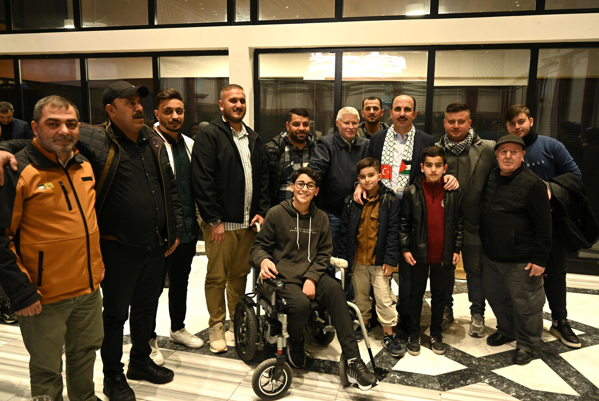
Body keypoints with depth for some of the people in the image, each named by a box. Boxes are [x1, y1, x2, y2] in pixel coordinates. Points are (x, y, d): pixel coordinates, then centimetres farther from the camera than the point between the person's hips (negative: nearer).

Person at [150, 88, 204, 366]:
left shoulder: (189, 144, 9)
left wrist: (198, 218, 12)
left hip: (188, 228, 7)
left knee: (181, 281, 21)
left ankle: (178, 328, 40)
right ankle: (148, 340, 27)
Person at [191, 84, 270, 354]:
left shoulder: (253, 138, 15)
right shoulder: (210, 136, -6)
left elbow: (263, 177, 16)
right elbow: (202, 181, -13)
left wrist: (262, 211, 5)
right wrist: (214, 220, -14)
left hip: (249, 222, 6)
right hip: (221, 223, -5)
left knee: (240, 275, 14)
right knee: (217, 277, 4)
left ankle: (237, 324, 28)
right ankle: (217, 328, 20)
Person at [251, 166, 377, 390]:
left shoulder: (320, 218, 9)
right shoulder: (277, 213, 0)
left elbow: (324, 253, 8)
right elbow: (259, 245, 4)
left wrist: (311, 278, -8)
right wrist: (263, 260, -20)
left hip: (312, 274, 3)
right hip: (283, 276, -2)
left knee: (335, 290, -29)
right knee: (301, 304, -32)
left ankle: (352, 360, -27)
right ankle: (295, 342, 5)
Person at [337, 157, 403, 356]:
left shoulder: (390, 200, -8)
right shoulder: (353, 201, 0)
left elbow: (393, 232, -9)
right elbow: (345, 231, 5)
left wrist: (390, 260, -12)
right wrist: (343, 258, 3)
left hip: (379, 261, -3)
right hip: (357, 260, 3)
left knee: (384, 299, 3)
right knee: (360, 295, 18)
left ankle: (389, 336, 18)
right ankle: (364, 324, 39)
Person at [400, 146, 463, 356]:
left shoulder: (454, 193, -1)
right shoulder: (412, 192, -6)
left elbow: (459, 223, 6)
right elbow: (404, 223, -2)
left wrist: (457, 249, 3)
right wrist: (405, 248, -6)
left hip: (443, 255, 2)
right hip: (419, 254, -1)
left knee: (439, 294, 14)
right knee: (416, 293, 10)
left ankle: (436, 334, 30)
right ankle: (414, 335, 24)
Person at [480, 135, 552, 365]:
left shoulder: (532, 184, -16)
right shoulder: (491, 178, 6)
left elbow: (543, 224, -15)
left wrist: (540, 259, -15)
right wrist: (485, 246, 13)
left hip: (521, 261, -7)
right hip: (491, 256, 7)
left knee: (525, 303, 7)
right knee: (496, 296, 21)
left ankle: (527, 344, 28)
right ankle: (507, 331, 43)